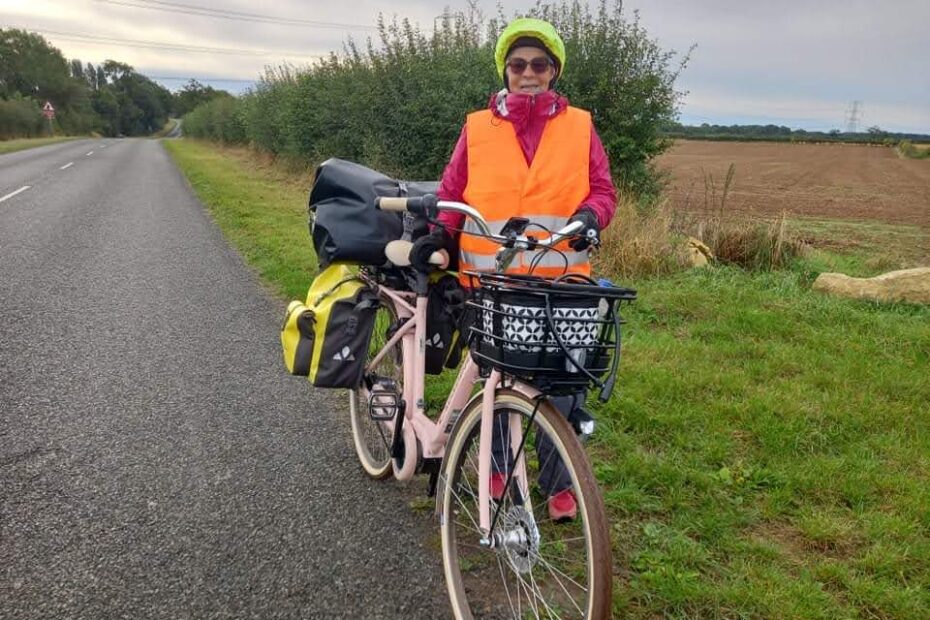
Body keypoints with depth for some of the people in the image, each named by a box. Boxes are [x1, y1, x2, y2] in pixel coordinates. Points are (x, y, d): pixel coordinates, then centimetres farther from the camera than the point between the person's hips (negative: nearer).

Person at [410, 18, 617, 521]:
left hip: (560, 284, 0)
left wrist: (589, 216, -13)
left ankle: (559, 482, 21)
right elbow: (452, 193, 11)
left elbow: (602, 190, 8)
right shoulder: (477, 127, 7)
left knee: (562, 385, 1)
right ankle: (496, 468, 33)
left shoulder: (579, 127, 8)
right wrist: (439, 234, -6)